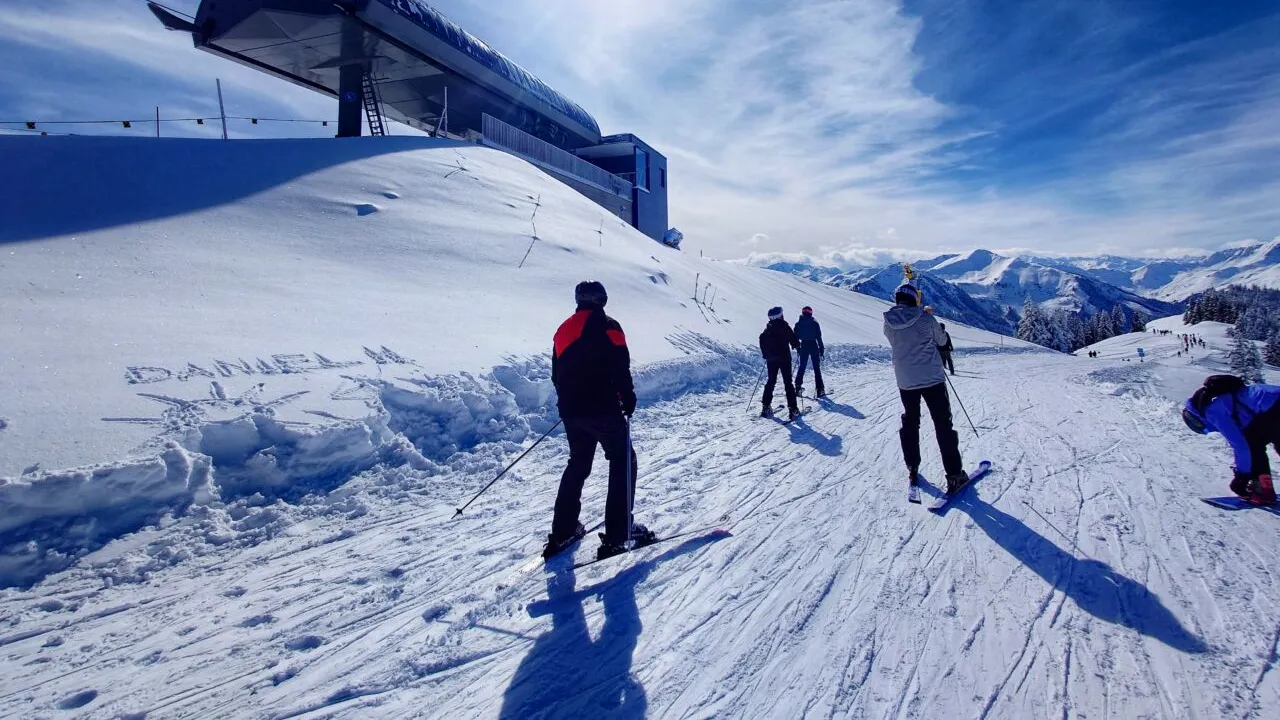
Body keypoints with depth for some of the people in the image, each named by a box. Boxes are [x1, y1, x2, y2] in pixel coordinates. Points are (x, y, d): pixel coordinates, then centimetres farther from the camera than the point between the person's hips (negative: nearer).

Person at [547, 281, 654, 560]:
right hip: (603, 409, -7)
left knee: (578, 464, 20)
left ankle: (562, 532, 19)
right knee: (623, 462, 6)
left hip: (571, 410, 7)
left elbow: (557, 373, 16)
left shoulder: (564, 329, 14)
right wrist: (628, 399, -1)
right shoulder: (607, 326, -7)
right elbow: (620, 368, -13)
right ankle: (617, 534, 1)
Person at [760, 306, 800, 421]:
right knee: (788, 383, 2)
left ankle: (766, 408, 8)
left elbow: (762, 340, 9)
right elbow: (793, 338, -12)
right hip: (784, 358, -4)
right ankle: (792, 409, -1)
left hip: (771, 359, 4)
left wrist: (765, 355, 19)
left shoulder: (768, 328, 5)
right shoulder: (784, 326, -10)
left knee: (771, 382, 13)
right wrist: (797, 345, 9)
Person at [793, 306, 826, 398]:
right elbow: (819, 337, -4)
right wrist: (822, 348, 2)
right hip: (814, 346, -1)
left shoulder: (798, 324, 1)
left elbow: (796, 337, 3)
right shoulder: (815, 323, -3)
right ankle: (820, 390, 0)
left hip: (804, 346, 1)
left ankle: (798, 387, 4)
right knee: (817, 368, 4)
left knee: (802, 367, 12)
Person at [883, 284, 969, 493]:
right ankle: (954, 475, 6)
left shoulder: (888, 323, -4)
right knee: (943, 425, 4)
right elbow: (941, 341, 4)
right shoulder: (926, 319, -14)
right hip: (932, 379, -3)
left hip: (905, 382, 3)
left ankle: (912, 469, 23)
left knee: (910, 423, 19)